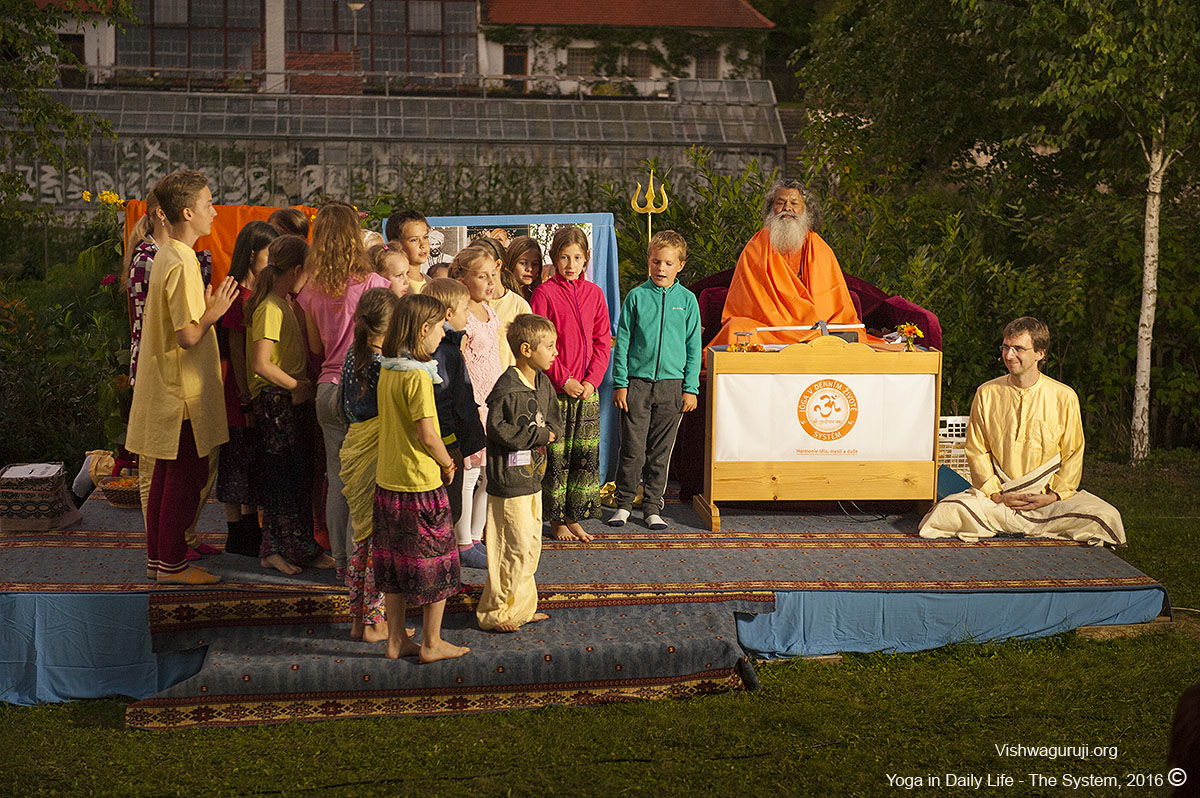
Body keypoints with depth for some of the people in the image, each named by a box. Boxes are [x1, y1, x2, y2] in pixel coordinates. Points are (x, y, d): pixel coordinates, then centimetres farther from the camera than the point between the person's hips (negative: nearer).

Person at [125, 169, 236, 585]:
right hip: (184, 394, -10)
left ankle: (157, 558, 23)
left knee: (166, 474, 15)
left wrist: (207, 306, 14)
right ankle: (171, 564, 6)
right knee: (186, 477, -1)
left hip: (167, 390, 10)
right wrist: (214, 312, -11)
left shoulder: (166, 255, 11)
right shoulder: (182, 265, -20)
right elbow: (188, 336, -24)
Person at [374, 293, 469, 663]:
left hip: (387, 480, 8)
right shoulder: (418, 375, -19)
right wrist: (448, 465, -4)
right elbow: (427, 436, -22)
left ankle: (396, 639, 22)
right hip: (421, 484, -8)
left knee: (395, 563, 14)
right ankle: (432, 643, 14)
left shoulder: (386, 371, 6)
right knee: (435, 564, 6)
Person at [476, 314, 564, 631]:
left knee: (531, 545, 16)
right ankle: (494, 613, 8)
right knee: (517, 548, -5)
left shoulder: (543, 382, 9)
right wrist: (540, 434, -18)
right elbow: (499, 429, -24)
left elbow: (555, 421, 15)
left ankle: (522, 607, 28)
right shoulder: (507, 388, -19)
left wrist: (547, 432, -8)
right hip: (509, 480, -9)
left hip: (532, 477, 9)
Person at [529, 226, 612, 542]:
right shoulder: (545, 293, -5)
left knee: (586, 455, 6)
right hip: (555, 390, -4)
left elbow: (603, 341, 8)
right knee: (556, 456, 0)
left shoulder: (594, 293, 8)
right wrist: (564, 380, -12)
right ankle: (556, 520, 12)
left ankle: (574, 518, 17)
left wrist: (592, 380, -4)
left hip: (587, 388, 4)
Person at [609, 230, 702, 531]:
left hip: (672, 385, 1)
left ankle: (652, 507, 17)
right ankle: (624, 503, 13)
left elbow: (693, 347, 7)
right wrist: (619, 383, -1)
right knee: (633, 449, -1)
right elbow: (622, 342, 3)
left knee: (661, 452, 7)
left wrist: (691, 388, 3)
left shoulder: (687, 300, 4)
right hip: (637, 382, -1)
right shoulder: (636, 297, 1)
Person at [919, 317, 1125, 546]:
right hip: (997, 497, 0)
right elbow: (976, 451, 5)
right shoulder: (987, 393, 3)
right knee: (945, 512, -27)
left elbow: (1073, 455, 4)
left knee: (1106, 518, -25)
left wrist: (1052, 496, -8)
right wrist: (997, 495, -6)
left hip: (1048, 496, 0)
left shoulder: (1064, 397, -1)